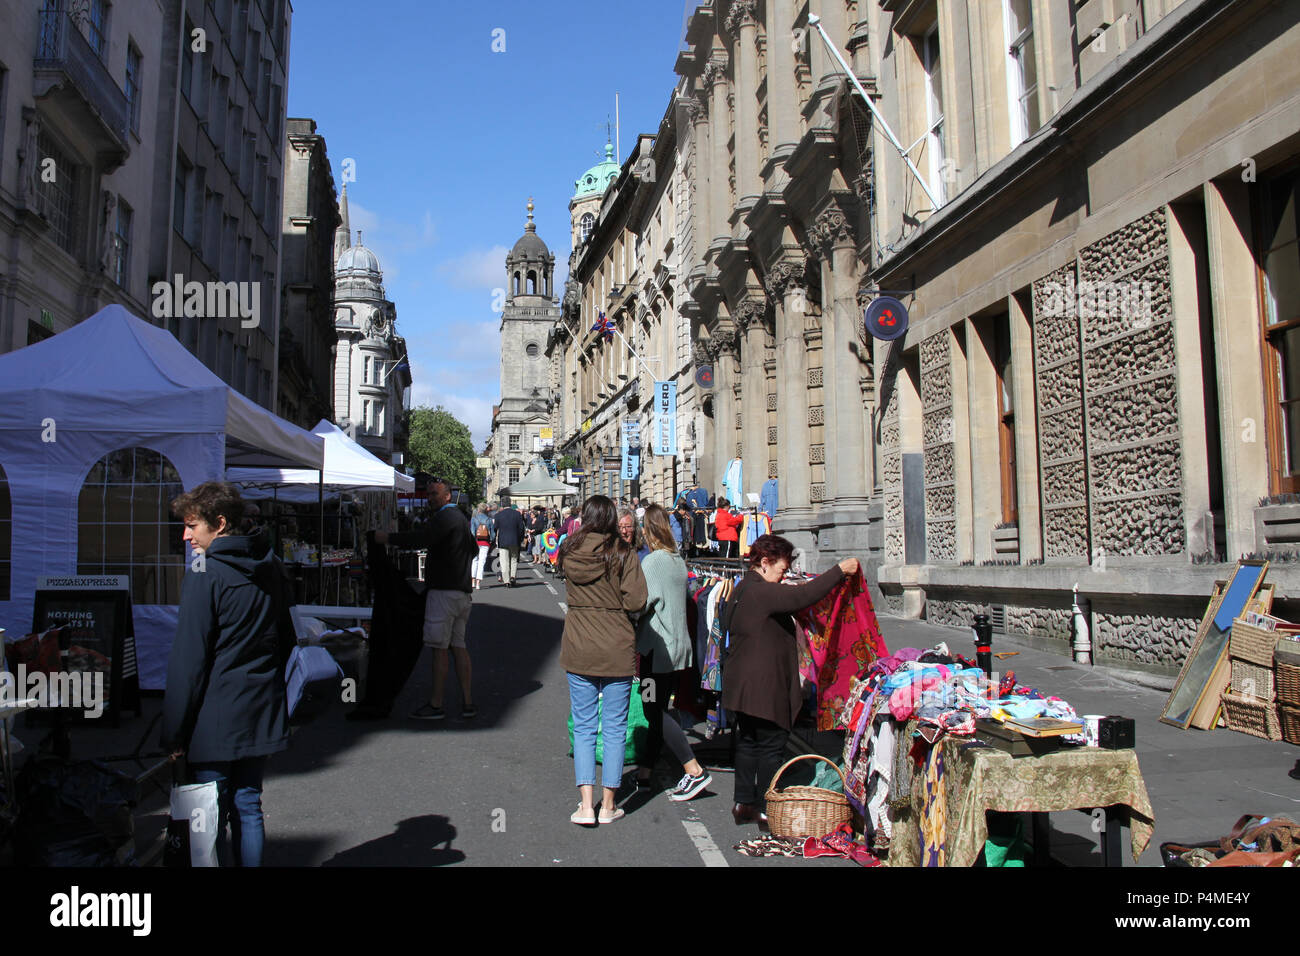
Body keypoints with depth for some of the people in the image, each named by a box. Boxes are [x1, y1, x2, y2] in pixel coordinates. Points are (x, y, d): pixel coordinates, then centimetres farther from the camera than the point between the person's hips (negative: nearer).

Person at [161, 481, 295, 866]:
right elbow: (286, 642, 16)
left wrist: (174, 733, -9)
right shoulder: (270, 568, 8)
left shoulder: (205, 572, -13)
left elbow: (189, 659, -14)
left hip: (215, 718, -6)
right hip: (262, 715, 6)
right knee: (248, 807, 15)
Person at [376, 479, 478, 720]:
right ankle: (467, 703, 10)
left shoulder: (445, 517, -11)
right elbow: (474, 549, 32)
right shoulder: (461, 517, 20)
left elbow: (423, 539, -27)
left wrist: (388, 538, -20)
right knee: (458, 646, 10)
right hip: (462, 590, 10)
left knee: (439, 648, -4)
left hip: (444, 590, -10)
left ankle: (436, 705, 0)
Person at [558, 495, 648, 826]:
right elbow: (636, 601, -13)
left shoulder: (570, 552, -1)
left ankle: (586, 805, 8)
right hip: (618, 651, -2)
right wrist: (615, 603, 5)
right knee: (614, 728, 9)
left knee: (583, 727, 10)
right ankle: (608, 805, 15)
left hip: (578, 650, 2)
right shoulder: (623, 554, -10)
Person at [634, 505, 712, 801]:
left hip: (658, 646, -9)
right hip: (679, 645, 9)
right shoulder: (678, 560, 10)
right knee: (658, 710, 12)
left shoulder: (652, 561, -16)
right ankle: (644, 773, 20)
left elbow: (641, 603, -21)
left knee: (654, 710, -2)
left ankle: (694, 771, -4)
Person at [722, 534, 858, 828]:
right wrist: (839, 571, -23)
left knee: (748, 742, 17)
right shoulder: (762, 592, -20)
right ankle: (766, 810, 9)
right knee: (771, 746, 1)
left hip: (742, 685, 10)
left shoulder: (742, 590, 12)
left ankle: (743, 803, 24)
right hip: (764, 688, -10)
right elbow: (802, 596, -31)